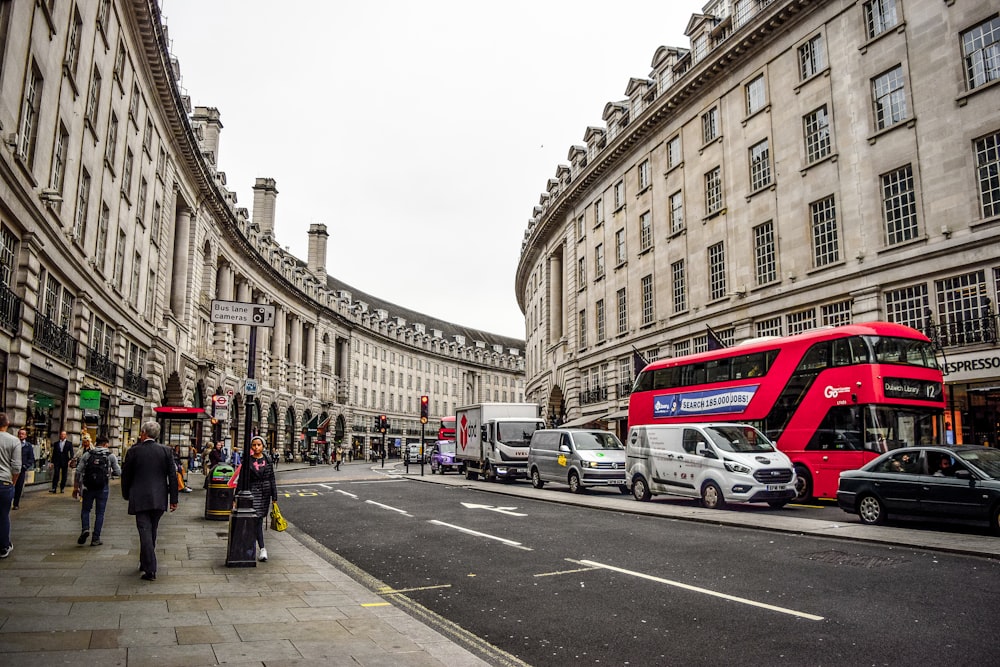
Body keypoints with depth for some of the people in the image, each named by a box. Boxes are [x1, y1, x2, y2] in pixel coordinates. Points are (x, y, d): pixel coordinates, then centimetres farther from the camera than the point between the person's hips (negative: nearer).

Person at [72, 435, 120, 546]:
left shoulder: (87, 454, 4)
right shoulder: (110, 455, 0)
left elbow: (78, 471, 2)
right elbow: (118, 472, 0)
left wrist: (75, 487, 7)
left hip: (88, 487, 1)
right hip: (103, 487, -1)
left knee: (85, 510, 17)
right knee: (100, 513, 7)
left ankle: (85, 529, -6)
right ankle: (95, 538, 8)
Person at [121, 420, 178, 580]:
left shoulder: (134, 451, -5)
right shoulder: (165, 450, -1)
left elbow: (126, 476, 3)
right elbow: (173, 476, -2)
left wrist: (126, 495, 19)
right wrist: (173, 499, 4)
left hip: (140, 499, -3)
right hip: (159, 499, 3)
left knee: (145, 532, -2)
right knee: (152, 532, 19)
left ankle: (150, 570, -6)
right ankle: (145, 563, 33)